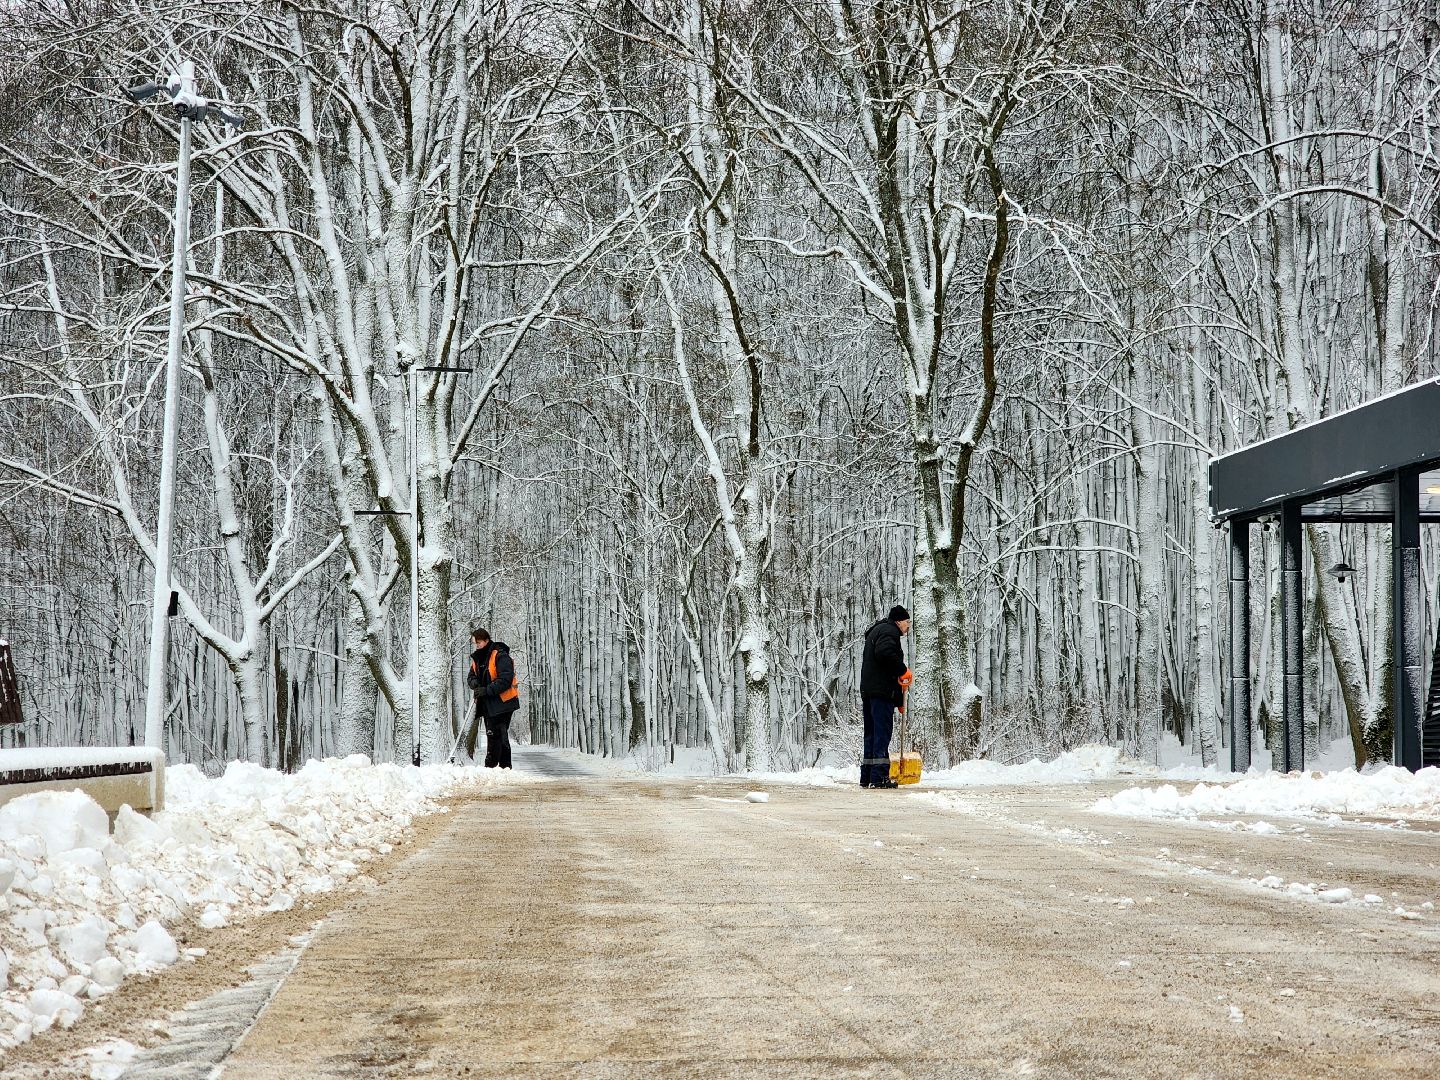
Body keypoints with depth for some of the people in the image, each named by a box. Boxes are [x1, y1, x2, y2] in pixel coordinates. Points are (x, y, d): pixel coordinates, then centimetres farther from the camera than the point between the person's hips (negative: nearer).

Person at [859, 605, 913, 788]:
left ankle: (866, 777, 12)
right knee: (882, 733, -11)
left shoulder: (876, 632, 27)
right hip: (882, 690, -10)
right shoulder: (889, 631, -5)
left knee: (871, 734, 12)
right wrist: (903, 671, -14)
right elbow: (885, 652, -25)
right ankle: (879, 777, -14)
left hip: (868, 690, 10)